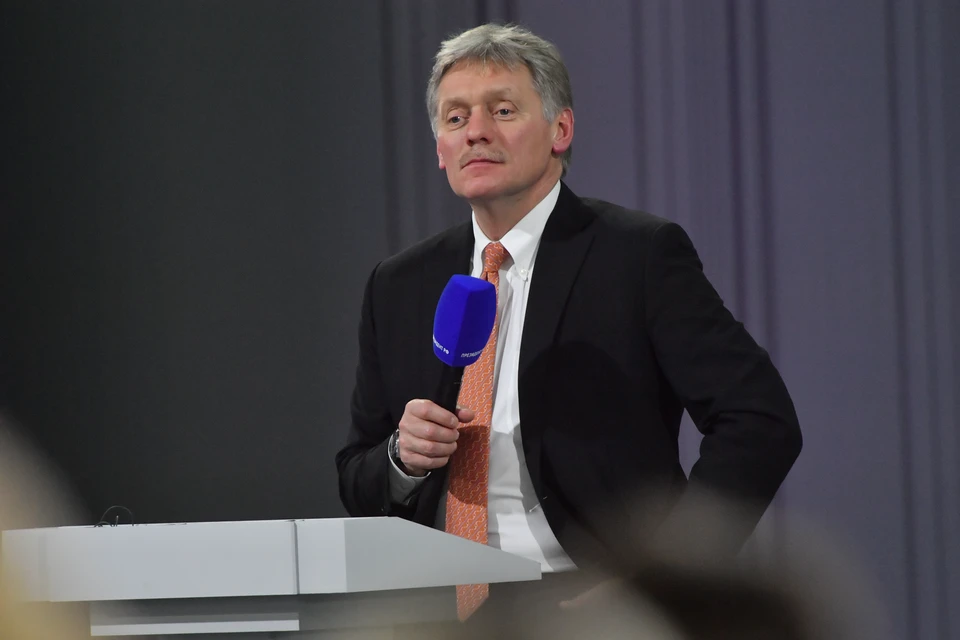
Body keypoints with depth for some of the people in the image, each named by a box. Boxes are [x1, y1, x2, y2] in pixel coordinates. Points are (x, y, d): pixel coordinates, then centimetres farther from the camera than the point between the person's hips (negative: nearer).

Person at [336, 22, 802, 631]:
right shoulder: (399, 287, 15)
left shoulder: (641, 255, 0)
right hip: (445, 620, 4)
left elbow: (761, 421, -7)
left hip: (583, 608, -3)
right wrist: (404, 458, -2)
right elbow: (358, 484, 20)